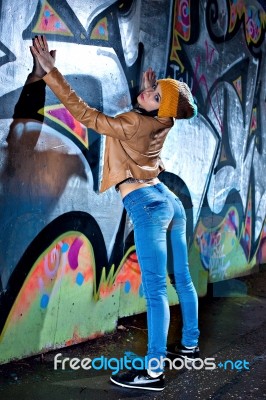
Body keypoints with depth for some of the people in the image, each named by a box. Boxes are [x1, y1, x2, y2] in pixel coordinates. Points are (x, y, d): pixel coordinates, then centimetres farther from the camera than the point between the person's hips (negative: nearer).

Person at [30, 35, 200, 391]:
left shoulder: (132, 125, -14)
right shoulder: (160, 123, 8)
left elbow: (84, 113, -17)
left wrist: (50, 70, -15)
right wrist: (151, 88, 30)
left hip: (147, 205, -9)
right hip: (170, 200, 9)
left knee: (155, 290, -10)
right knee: (182, 279, 15)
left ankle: (154, 372, -4)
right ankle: (190, 346, 30)